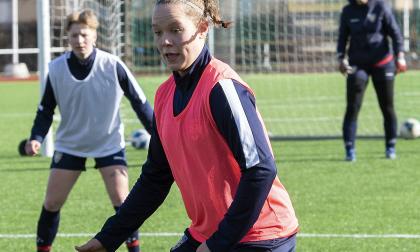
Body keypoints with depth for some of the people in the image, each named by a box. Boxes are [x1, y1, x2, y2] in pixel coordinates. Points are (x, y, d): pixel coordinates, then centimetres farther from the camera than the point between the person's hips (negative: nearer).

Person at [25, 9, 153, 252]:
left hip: (109, 143, -2)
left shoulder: (113, 66, -18)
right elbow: (46, 109, -2)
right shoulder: (56, 69, -13)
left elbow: (140, 102, -8)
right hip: (69, 145, 2)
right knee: (52, 203, 1)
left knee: (122, 200, -10)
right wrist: (36, 138, -18)